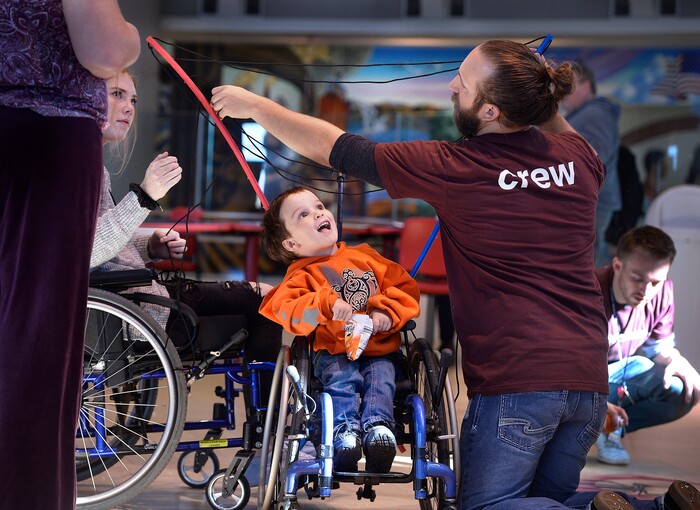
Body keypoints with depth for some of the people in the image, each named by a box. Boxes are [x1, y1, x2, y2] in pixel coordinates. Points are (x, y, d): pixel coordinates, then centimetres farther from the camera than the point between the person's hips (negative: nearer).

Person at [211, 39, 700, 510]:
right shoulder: (577, 155, 7)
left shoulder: (454, 167, -7)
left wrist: (253, 105, 14)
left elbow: (331, 147, 2)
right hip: (589, 376, 6)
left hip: (516, 379, -6)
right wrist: (543, 96, 22)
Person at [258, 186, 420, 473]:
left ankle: (378, 425, -38)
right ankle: (345, 430, -38)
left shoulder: (365, 256, 20)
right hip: (334, 352, -2)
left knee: (381, 376, -27)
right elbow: (283, 308, -13)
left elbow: (404, 287, 17)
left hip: (380, 348, 3)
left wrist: (386, 312, -4)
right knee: (342, 377, -32)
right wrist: (327, 303, -26)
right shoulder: (302, 276, 7)